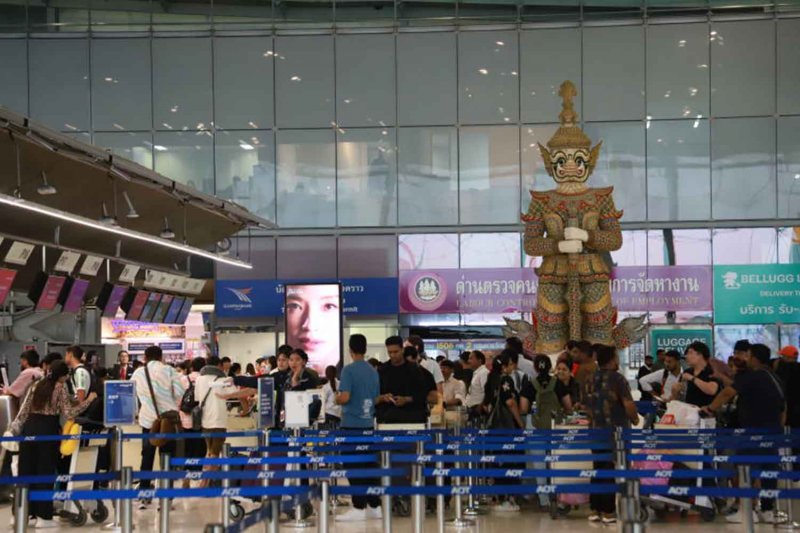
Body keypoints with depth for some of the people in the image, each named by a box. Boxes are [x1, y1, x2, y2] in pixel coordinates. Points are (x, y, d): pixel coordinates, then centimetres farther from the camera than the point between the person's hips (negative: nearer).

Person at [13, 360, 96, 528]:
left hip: (29, 428, 6)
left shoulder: (37, 385, 14)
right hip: (47, 430, -6)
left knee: (26, 471, 9)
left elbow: (24, 410, 13)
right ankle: (43, 517, 2)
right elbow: (68, 413, -9)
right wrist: (88, 400, -5)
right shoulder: (61, 387, -4)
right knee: (45, 473, 1)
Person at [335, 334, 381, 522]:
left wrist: (336, 398, 3)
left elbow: (344, 397, -18)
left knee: (354, 466, -2)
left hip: (352, 424, -6)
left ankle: (359, 508, -3)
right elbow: (377, 398, 13)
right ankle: (374, 506, 13)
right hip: (368, 423, 6)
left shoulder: (349, 370, -11)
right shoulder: (373, 371, 7)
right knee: (369, 465, 10)